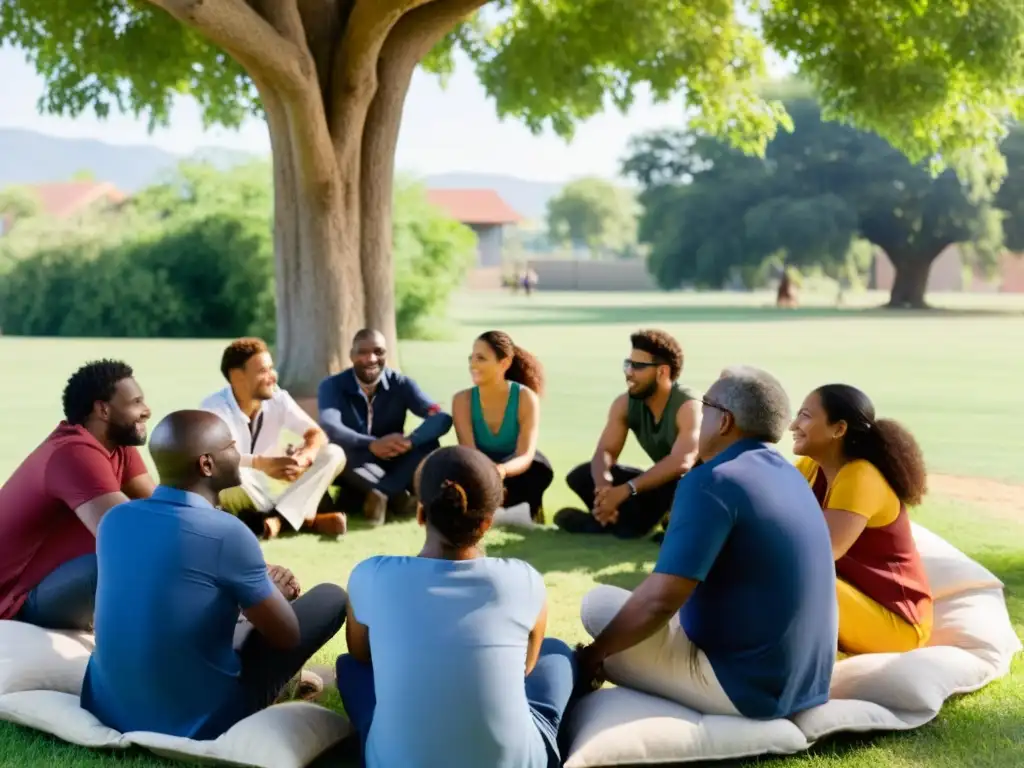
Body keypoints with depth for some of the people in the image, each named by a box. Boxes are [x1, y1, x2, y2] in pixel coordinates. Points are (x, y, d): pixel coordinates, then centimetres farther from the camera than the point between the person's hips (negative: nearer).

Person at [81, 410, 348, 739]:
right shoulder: (226, 533, -21)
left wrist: (259, 584, 17)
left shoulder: (114, 519, -2)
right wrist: (270, 591, 13)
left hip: (108, 710, 7)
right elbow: (287, 636, -8)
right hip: (197, 723, -6)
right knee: (331, 597, 9)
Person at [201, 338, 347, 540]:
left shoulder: (278, 398, -5)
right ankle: (305, 518, -25)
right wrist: (261, 463, -47)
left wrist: (304, 458, -30)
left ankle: (280, 518, -32)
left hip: (274, 485, 5)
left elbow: (317, 435, -5)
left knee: (334, 454, -11)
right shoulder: (214, 407, -19)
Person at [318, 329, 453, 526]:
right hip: (354, 475, -2)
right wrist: (372, 445, -48)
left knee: (428, 444, -24)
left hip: (391, 466, 2)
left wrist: (408, 441, -41)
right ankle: (397, 496, -33)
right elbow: (330, 428, -30)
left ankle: (380, 494, -34)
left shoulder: (401, 384, -6)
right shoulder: (332, 386, -10)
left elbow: (442, 419, -20)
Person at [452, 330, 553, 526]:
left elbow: (525, 456, -31)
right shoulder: (462, 400, -17)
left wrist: (501, 471, -56)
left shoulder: (526, 397, -22)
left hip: (514, 470, -2)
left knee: (540, 470, -35)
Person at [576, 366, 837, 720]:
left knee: (599, 604, 4)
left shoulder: (712, 482, -18)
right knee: (623, 611, 22)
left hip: (745, 685, -8)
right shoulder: (791, 476, 10)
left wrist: (594, 652, -9)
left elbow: (659, 600, -24)